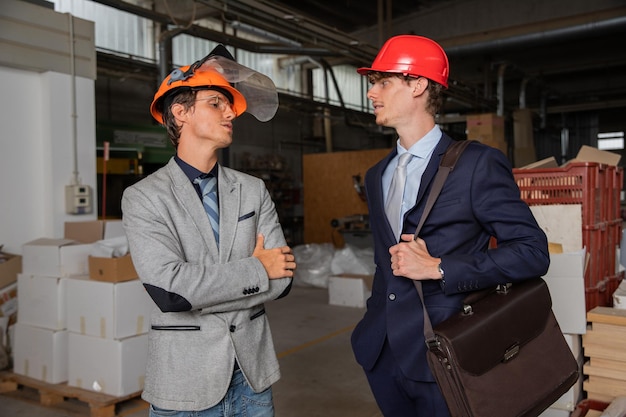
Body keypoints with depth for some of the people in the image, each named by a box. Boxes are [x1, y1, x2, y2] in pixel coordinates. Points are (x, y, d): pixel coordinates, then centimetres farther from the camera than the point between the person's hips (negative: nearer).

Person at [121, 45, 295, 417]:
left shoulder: (253, 190, 2)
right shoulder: (144, 198, -8)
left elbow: (282, 277, -6)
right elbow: (168, 289, -22)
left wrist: (199, 297, -14)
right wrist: (257, 269, -13)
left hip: (252, 374, 4)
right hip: (185, 381, -3)